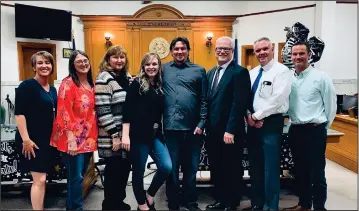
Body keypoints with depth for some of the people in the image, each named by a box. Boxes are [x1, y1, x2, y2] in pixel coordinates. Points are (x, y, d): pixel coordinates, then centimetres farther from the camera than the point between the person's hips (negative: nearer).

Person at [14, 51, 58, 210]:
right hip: (32, 140, -8)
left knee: (42, 178, 14)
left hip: (48, 139, 8)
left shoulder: (52, 89, 13)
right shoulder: (27, 85, -9)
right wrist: (25, 139, -22)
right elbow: (19, 113, -16)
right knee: (40, 179, -8)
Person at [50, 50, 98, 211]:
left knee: (80, 175, 17)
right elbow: (64, 112, -17)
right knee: (76, 177, -1)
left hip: (88, 137, 7)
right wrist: (71, 138, -21)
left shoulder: (91, 84, 11)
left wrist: (94, 135, 12)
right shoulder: (68, 83, -11)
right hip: (74, 138, -7)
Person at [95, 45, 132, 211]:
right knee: (113, 171, 3)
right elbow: (102, 110, -16)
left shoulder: (127, 77, 12)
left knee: (125, 169, 13)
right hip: (112, 136, -7)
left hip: (127, 134, 7)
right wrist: (115, 135, -17)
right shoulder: (104, 78, -11)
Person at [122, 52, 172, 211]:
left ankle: (150, 195, 20)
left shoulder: (160, 86, 12)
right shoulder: (137, 84, -4)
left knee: (167, 167, -5)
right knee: (138, 172, 4)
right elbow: (127, 110, -10)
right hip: (139, 134, -5)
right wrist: (125, 135, -16)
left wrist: (161, 130, 10)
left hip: (155, 134, 5)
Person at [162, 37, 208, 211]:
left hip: (192, 127, 0)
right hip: (171, 126, 0)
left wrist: (201, 123, -3)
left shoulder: (199, 71, 6)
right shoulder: (163, 69, 8)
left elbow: (204, 100, 3)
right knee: (172, 167, 10)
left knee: (191, 167, 12)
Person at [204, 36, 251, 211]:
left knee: (232, 169, 8)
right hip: (212, 130, 7)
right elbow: (208, 100, 14)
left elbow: (239, 103, -16)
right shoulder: (211, 72, 14)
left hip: (230, 132, -7)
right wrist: (206, 125, 7)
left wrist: (230, 130, -19)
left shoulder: (240, 72, -10)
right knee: (216, 168, 16)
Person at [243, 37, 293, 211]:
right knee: (255, 166, 13)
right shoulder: (252, 73, 14)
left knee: (270, 168, -2)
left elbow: (276, 100, -18)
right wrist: (249, 116, -6)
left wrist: (256, 116, -14)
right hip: (253, 123, 7)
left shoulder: (282, 71, -8)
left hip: (271, 123, -7)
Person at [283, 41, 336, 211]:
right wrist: (294, 122, 7)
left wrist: (322, 127, 3)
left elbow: (331, 105, -2)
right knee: (300, 171, 16)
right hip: (295, 130, 5)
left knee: (317, 172, 4)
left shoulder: (321, 77, -6)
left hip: (315, 131, -5)